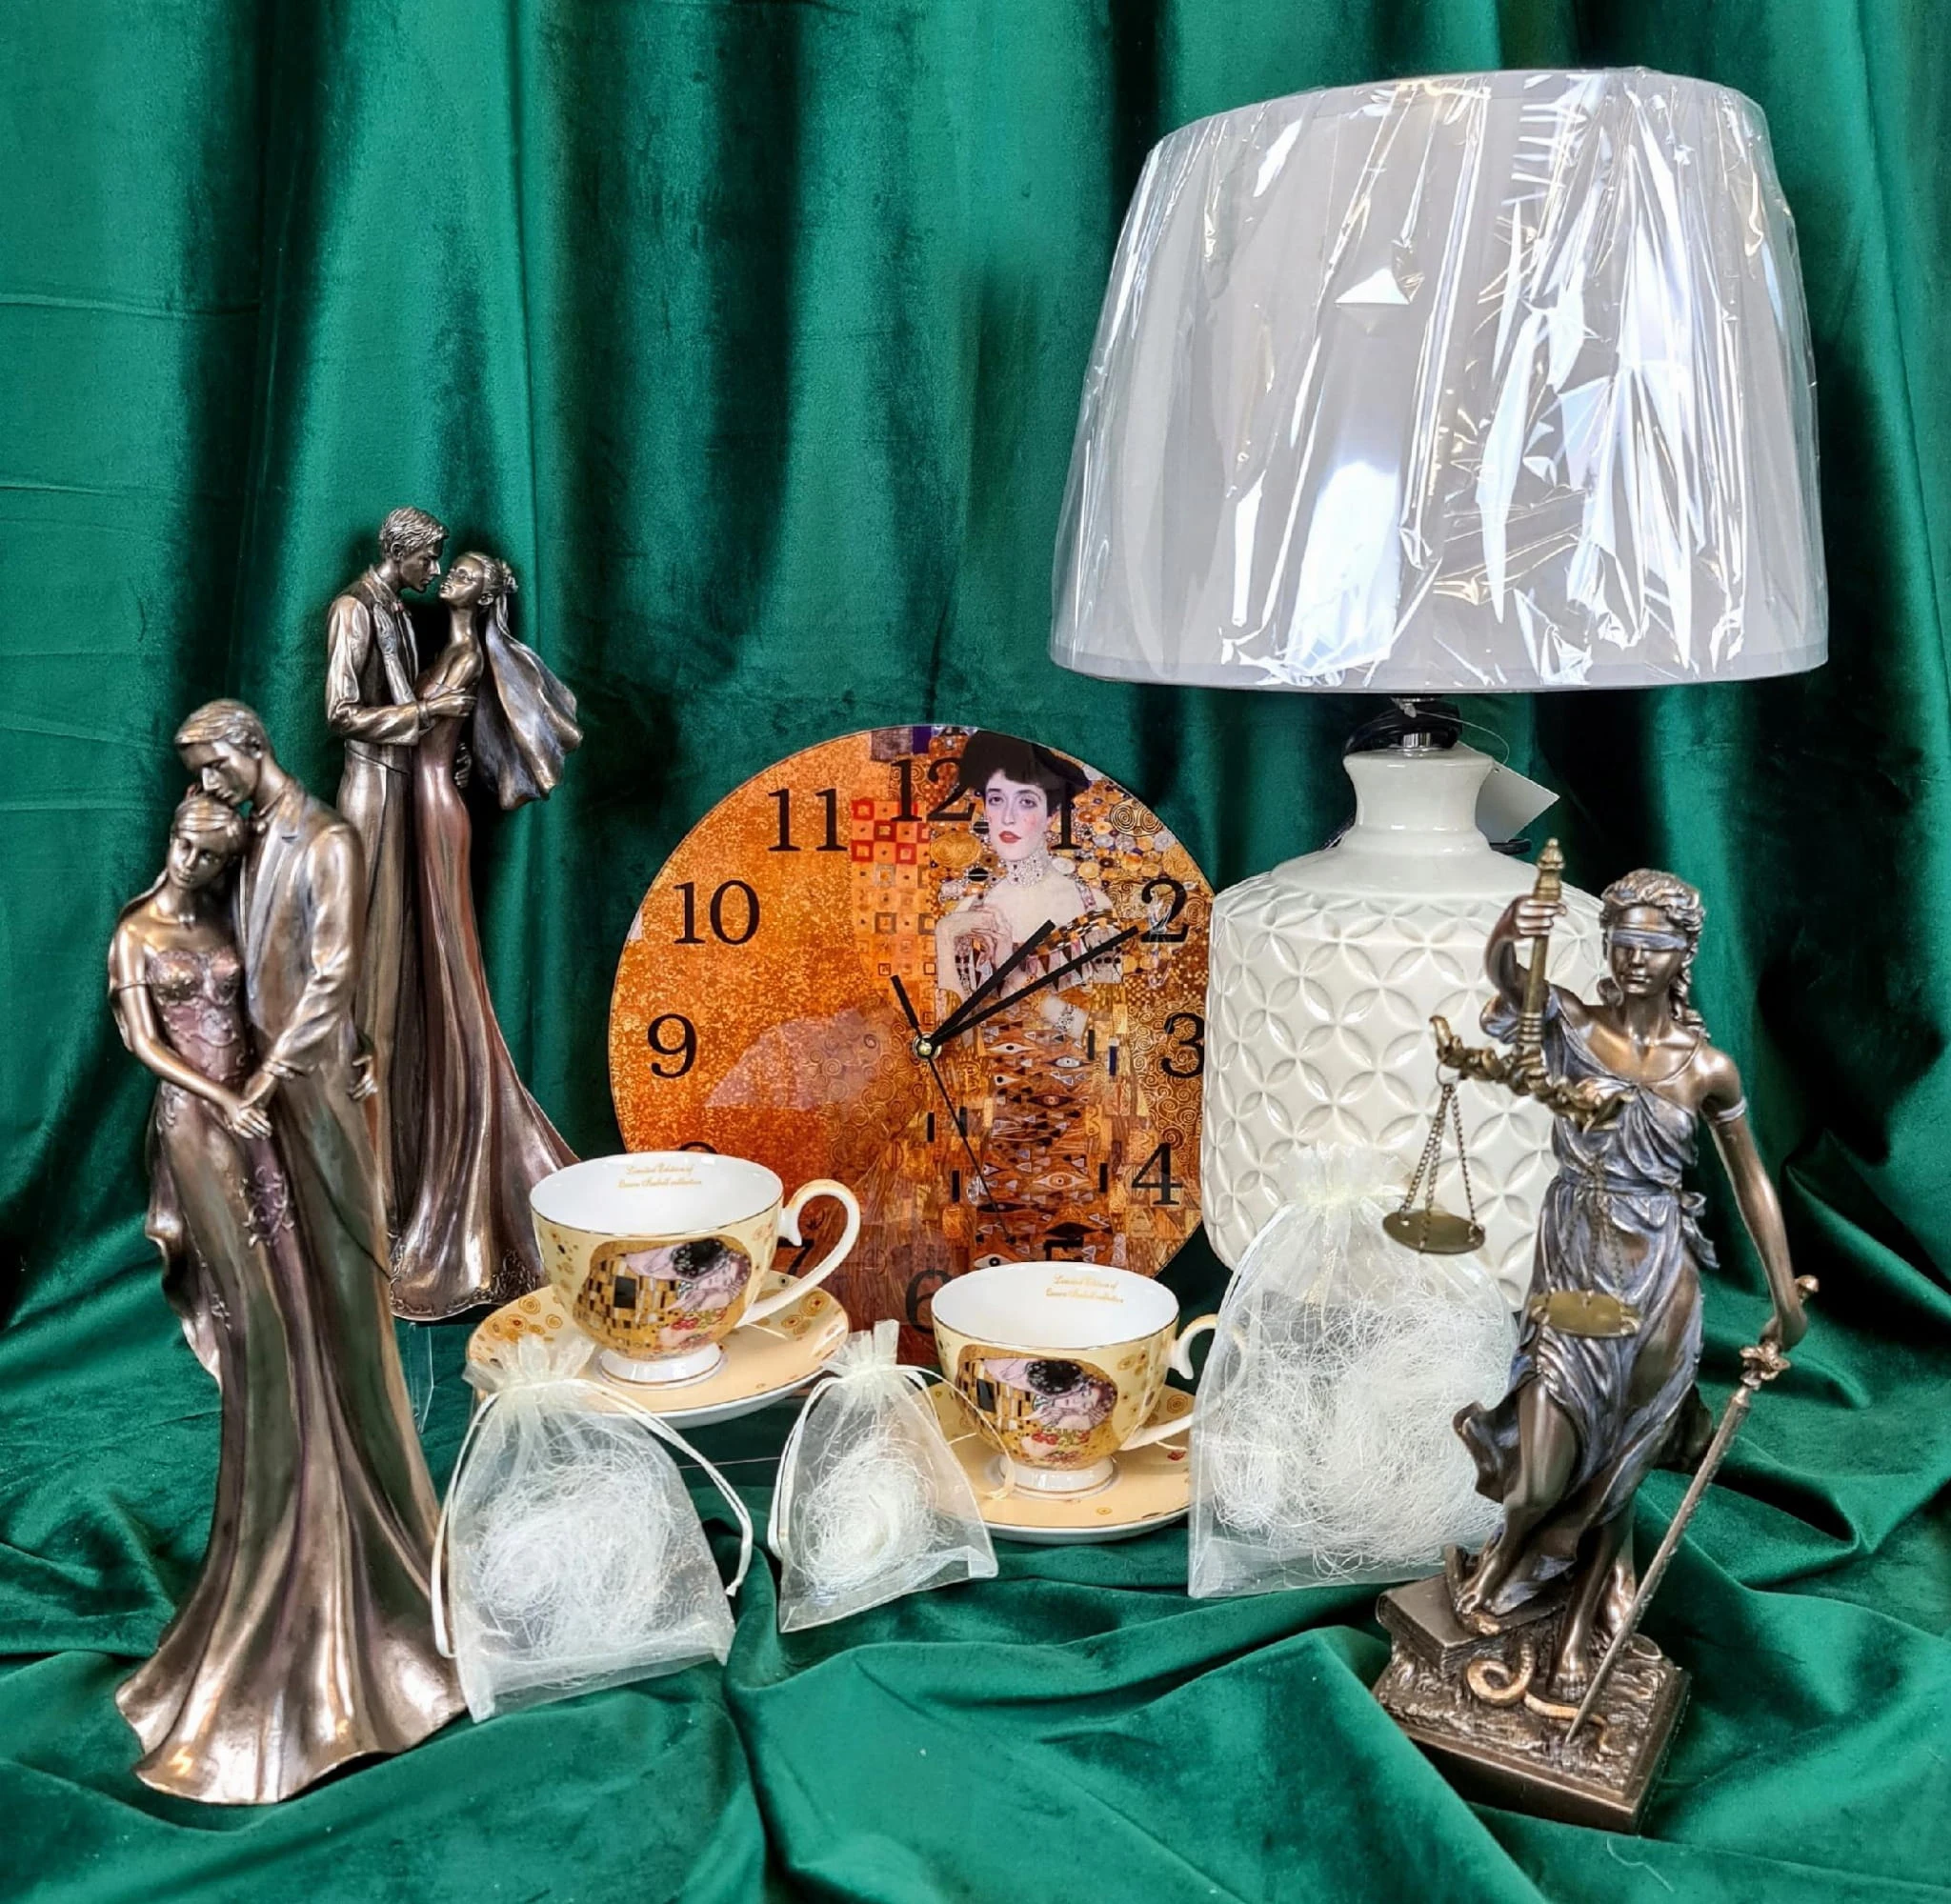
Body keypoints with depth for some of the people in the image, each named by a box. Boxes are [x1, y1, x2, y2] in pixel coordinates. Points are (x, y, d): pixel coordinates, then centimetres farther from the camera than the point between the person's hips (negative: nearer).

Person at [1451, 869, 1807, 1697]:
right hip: (1573, 1262, -1)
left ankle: (1583, 1627, 36)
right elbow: (1506, 980, -29)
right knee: (1544, 1476, -5)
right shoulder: (1572, 1025, -7)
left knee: (1615, 1466, 13)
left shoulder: (1708, 1067, -3)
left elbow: (1750, 1181, 7)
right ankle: (1511, 1562, 32)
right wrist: (1508, 939, -52)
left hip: (1658, 1275, 1)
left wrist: (1785, 1294, 10)